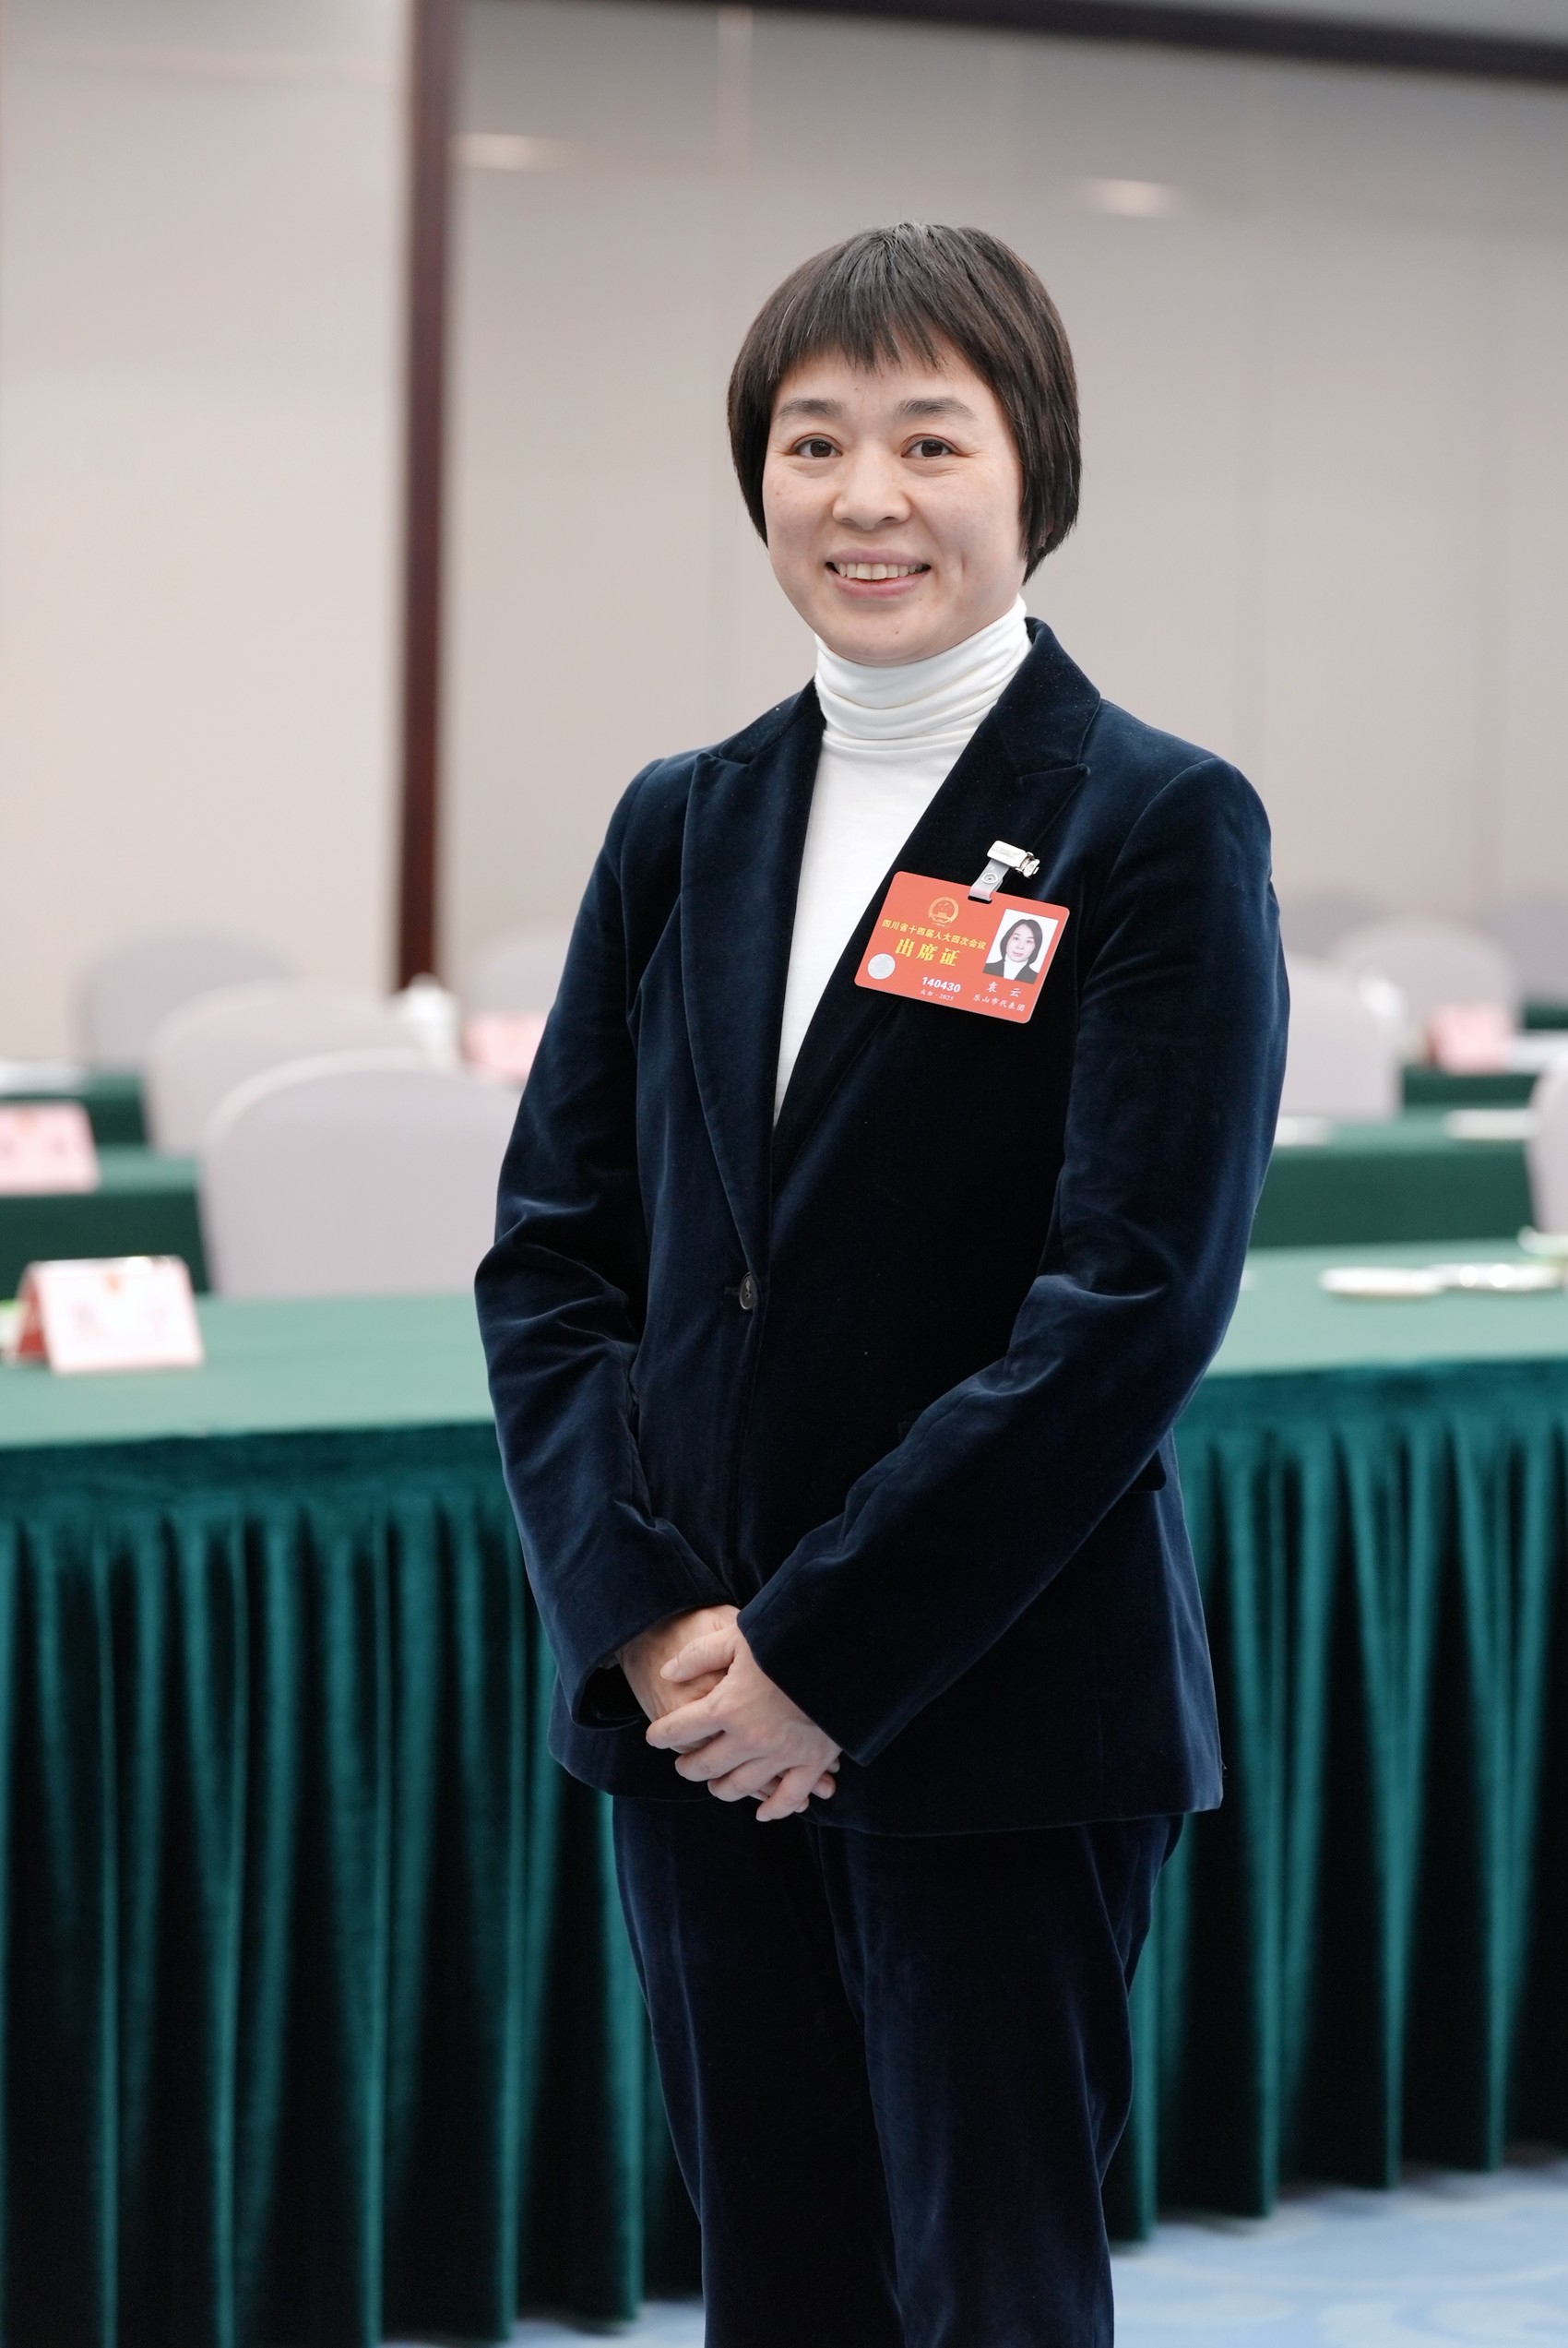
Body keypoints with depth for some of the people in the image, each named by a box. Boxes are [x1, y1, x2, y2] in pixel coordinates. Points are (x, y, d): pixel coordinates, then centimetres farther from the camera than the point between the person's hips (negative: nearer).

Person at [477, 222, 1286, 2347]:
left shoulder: (1163, 830, -6)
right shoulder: (682, 827, 11)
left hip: (1003, 1721, -5)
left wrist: (825, 1654, -15)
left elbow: (1134, 1299, -13)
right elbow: (551, 1243, 8)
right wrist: (645, 1615, -7)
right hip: (692, 1702, 5)